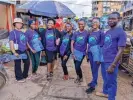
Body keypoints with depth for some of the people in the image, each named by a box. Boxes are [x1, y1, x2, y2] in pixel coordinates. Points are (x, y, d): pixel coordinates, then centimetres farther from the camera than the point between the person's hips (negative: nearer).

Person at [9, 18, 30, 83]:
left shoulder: (22, 33, 15)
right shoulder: (13, 32, -8)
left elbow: (26, 42, 21)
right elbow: (11, 43, -18)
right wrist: (14, 52, -26)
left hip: (24, 51, 8)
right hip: (17, 51, -8)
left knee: (27, 62, 14)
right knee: (18, 65, 3)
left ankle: (25, 75, 33)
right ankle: (19, 78, 18)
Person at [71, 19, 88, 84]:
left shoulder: (87, 33, -4)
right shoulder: (75, 33, 1)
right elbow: (72, 43, 1)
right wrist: (72, 53, -6)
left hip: (82, 52, -3)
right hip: (75, 52, 3)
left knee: (77, 66, -7)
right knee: (76, 66, 11)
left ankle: (80, 77, 20)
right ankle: (78, 77, 35)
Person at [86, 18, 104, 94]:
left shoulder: (101, 33, -7)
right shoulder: (91, 33, 11)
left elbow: (102, 45, -9)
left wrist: (99, 57, -13)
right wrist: (87, 53, 14)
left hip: (97, 53, -6)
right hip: (90, 53, 6)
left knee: (95, 69, -1)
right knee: (92, 69, 14)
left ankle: (93, 86, 6)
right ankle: (94, 81, 31)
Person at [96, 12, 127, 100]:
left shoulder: (121, 32, -14)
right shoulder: (107, 32, 11)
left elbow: (120, 50, -19)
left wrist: (113, 65, -21)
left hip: (111, 63, -8)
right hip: (104, 61, 8)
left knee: (111, 82, 6)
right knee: (105, 79, 24)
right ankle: (105, 92, 45)